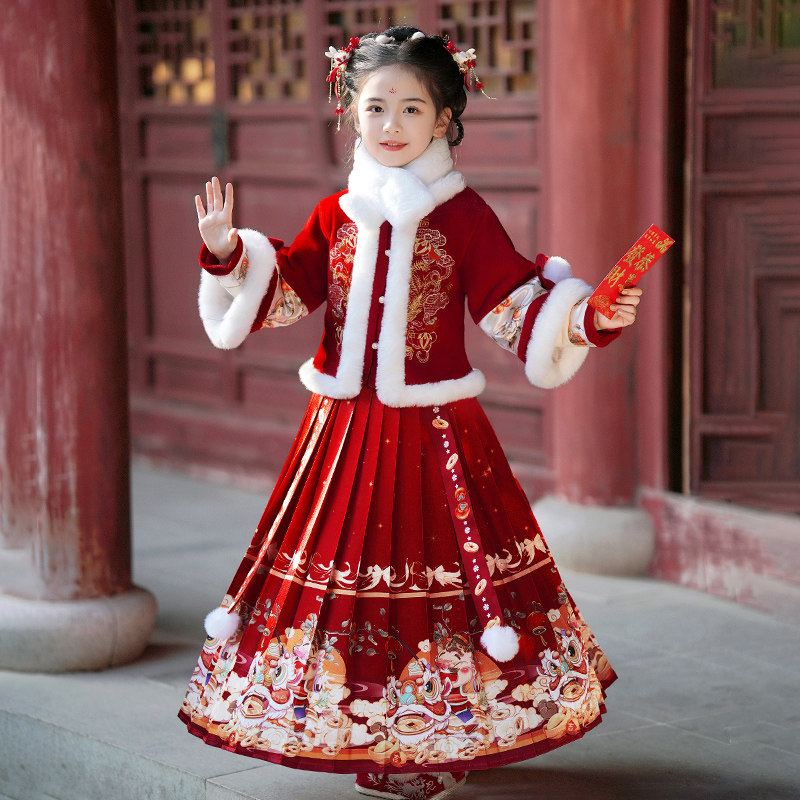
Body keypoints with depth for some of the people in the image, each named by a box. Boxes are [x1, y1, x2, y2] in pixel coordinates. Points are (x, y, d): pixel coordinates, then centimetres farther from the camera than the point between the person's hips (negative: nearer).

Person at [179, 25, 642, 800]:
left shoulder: (463, 217, -3)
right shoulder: (336, 217, 8)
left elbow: (521, 308, -5)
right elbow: (281, 294, 12)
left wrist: (588, 319, -20)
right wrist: (228, 253, -2)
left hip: (434, 431, -4)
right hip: (344, 425, 4)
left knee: (431, 568, -1)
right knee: (347, 560, 6)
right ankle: (369, 736, 20)